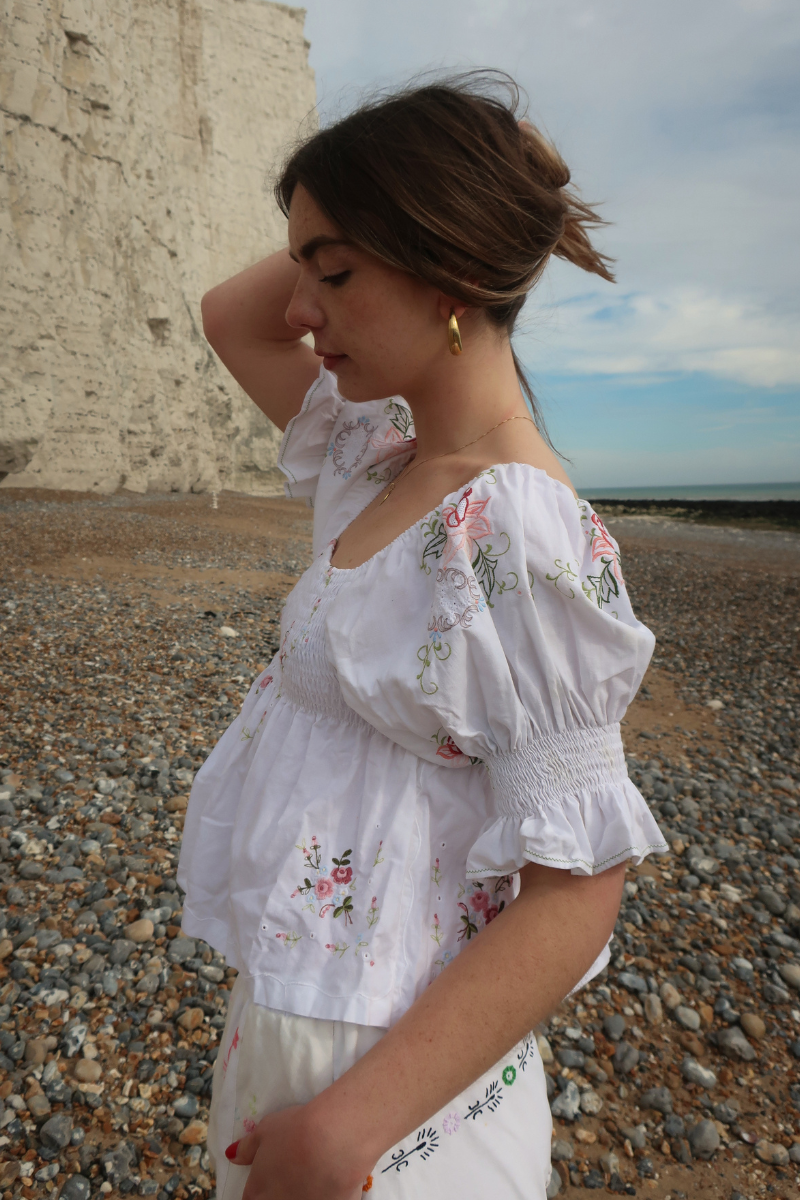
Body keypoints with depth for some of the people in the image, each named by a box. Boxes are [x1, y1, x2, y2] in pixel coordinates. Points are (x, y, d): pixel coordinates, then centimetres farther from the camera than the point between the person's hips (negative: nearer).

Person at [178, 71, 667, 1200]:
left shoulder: (528, 540, -27)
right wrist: (346, 221, -3)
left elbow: (578, 886, -24)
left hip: (401, 1050, -7)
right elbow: (228, 316, 10)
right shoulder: (381, 460, -2)